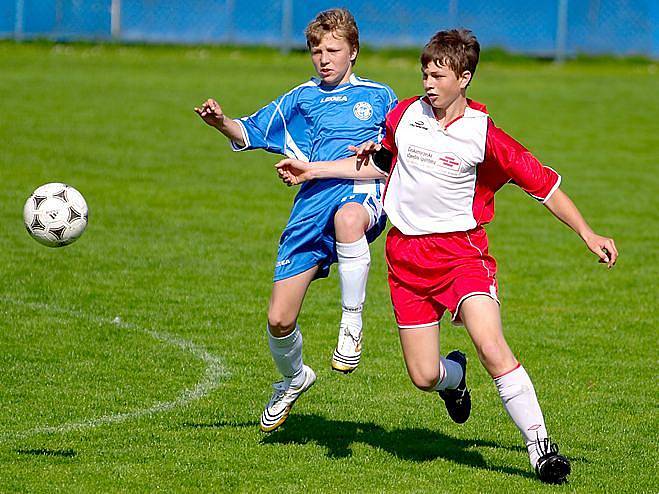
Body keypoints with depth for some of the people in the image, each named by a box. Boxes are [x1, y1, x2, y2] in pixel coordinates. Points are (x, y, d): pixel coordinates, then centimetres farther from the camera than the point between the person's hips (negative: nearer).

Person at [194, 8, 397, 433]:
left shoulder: (379, 97, 18)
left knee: (348, 219, -46)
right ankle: (294, 379, 29)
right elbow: (251, 132, 21)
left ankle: (352, 323, -29)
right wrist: (221, 122, -1)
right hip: (312, 202, 4)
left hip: (361, 190, -4)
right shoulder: (300, 100, 25)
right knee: (279, 320, -4)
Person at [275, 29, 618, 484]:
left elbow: (545, 184, -3)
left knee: (491, 347, -25)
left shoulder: (483, 135, -9)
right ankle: (454, 377, 39)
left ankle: (540, 446, -19)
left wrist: (588, 235, -8)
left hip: (461, 249, -4)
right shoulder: (405, 114, 4)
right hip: (406, 254, 4)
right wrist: (312, 170, 21)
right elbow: (382, 164, 24)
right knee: (424, 376, 1)